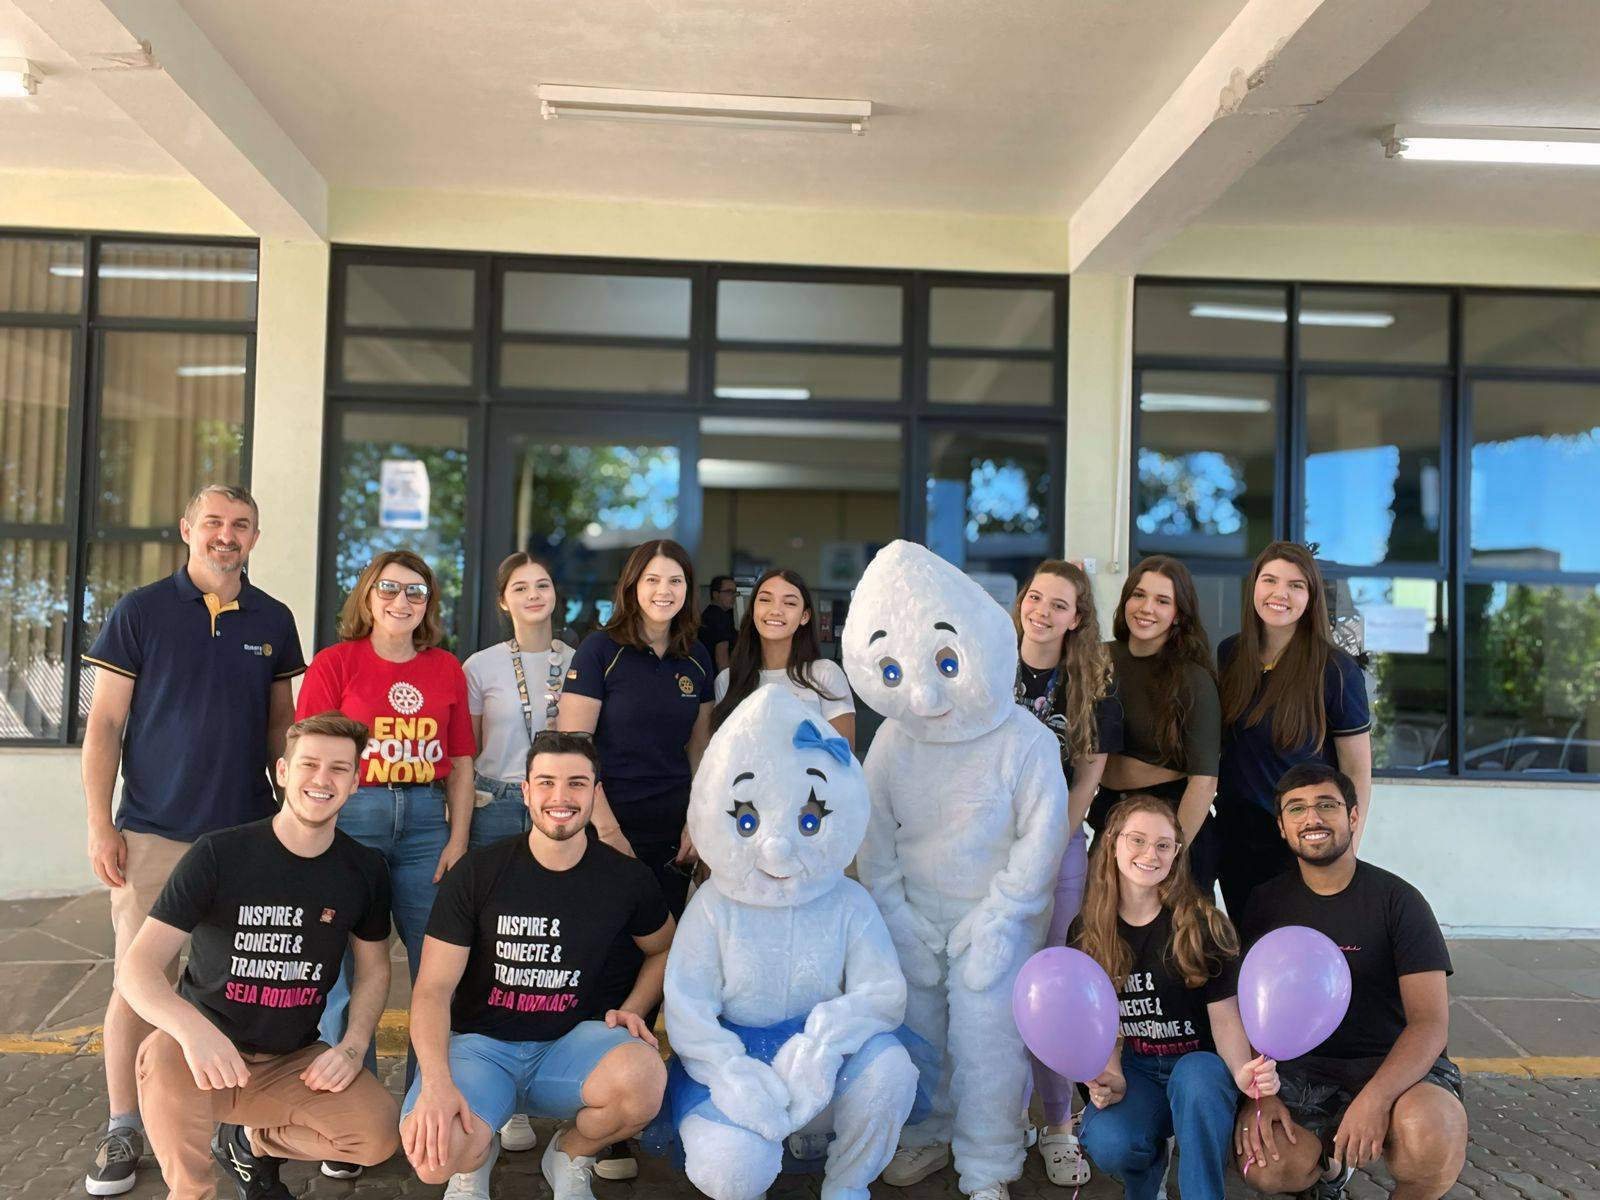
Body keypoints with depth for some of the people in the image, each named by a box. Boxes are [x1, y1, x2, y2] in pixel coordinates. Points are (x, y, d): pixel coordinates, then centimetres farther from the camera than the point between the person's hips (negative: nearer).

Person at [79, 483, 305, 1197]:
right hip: (154, 833, -2)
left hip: (250, 831, 2)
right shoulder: (140, 611, -1)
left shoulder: (274, 621, 7)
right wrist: (100, 824, -6)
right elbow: (104, 723, -1)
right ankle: (122, 1129, 17)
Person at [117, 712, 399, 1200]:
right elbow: (137, 967, -18)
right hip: (209, 1050, -3)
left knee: (379, 1134, -21)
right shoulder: (220, 854, -14)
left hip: (293, 1060, 3)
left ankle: (252, 1141, 9)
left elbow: (374, 966, 10)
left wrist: (352, 1047, -7)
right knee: (165, 1058, -37)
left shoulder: (365, 868, -2)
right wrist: (192, 1027, -38)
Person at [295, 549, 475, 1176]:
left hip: (426, 824, 3)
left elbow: (461, 761, 10)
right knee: (348, 973, 2)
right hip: (351, 819, -3)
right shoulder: (335, 663, 0)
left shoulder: (446, 669, 9)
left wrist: (458, 840, 4)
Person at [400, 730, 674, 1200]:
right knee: (431, 1148, -32)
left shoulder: (626, 876, -1)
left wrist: (631, 1010, -2)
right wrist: (436, 1082, -25)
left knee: (644, 1076, -33)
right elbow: (433, 988, -8)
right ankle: (477, 1158, 9)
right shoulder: (477, 873, -7)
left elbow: (664, 950, 18)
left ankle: (569, 1156, 4)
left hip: (571, 1041, 1)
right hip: (480, 1042, -1)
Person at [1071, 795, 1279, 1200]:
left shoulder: (1202, 925, -8)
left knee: (1194, 1079, -39)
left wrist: (1242, 1070, -30)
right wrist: (1111, 1077, -17)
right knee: (1108, 1145, -29)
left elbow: (1224, 1018, -9)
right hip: (1135, 1066, 2)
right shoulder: (1086, 932, 0)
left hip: (1199, 1060, -2)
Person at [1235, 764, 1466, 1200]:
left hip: (1392, 1065, -2)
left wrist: (1374, 1099, -28)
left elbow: (1430, 1022, -12)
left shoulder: (1397, 899, -5)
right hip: (1302, 1069, 2)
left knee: (1432, 1140, -36)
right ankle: (1329, 1161, 11)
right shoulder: (1267, 903, 5)